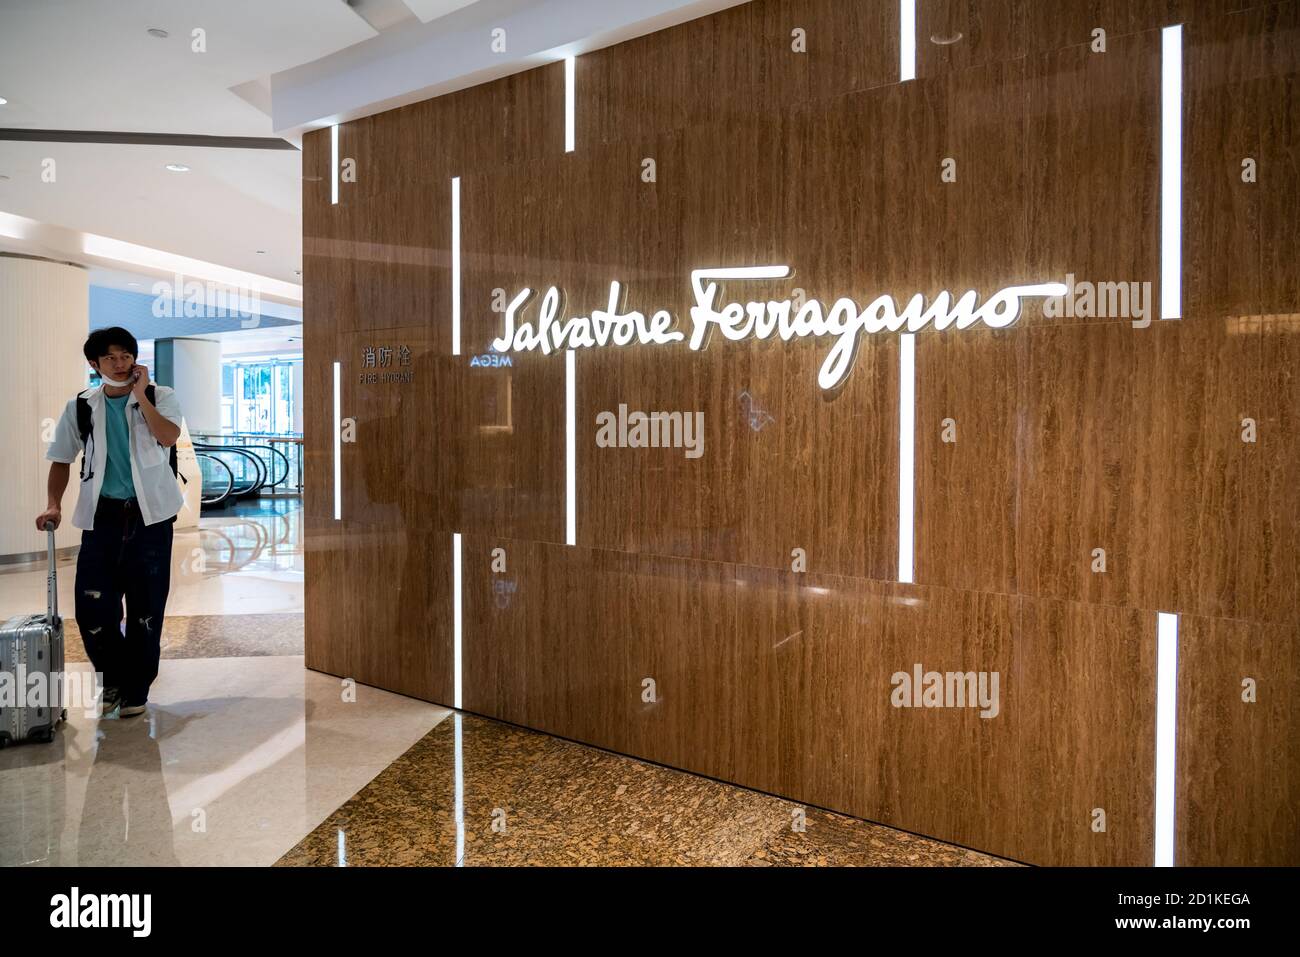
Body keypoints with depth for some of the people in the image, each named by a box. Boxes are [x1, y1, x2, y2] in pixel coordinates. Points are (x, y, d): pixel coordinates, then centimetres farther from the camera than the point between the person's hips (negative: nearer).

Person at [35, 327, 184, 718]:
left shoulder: (160, 396, 1)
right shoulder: (81, 406, 7)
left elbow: (168, 436, -18)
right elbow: (61, 459, 11)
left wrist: (140, 395, -14)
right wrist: (54, 504, -1)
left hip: (149, 515, -2)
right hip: (102, 515, 2)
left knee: (146, 609, 4)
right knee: (92, 609, -1)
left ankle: (136, 689, 19)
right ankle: (114, 678, 23)